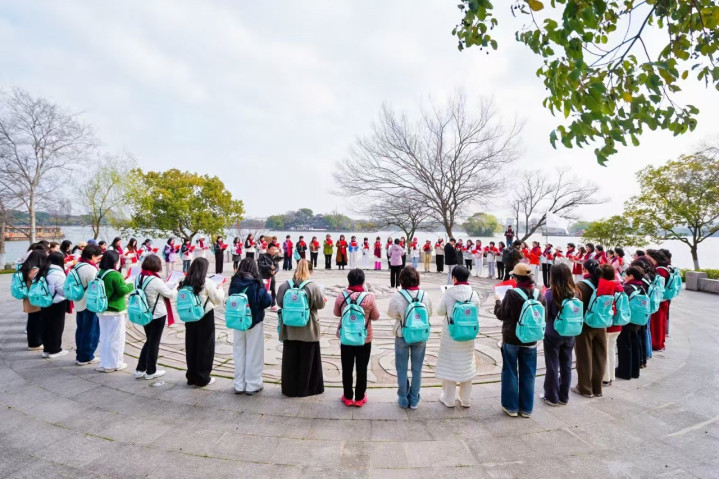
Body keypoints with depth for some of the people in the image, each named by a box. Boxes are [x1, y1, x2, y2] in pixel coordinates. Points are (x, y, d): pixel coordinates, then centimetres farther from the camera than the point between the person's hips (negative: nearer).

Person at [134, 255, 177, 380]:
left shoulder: (139, 277, -1)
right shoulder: (155, 280, -22)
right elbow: (171, 295, -14)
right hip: (157, 315, -7)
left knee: (149, 341, 20)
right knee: (154, 342, 7)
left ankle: (140, 370, 23)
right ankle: (151, 371, 19)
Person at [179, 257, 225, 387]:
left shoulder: (185, 282, -1)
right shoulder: (207, 283, -15)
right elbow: (218, 299, -9)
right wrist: (220, 289, 8)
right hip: (205, 317, -5)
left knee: (191, 346, 14)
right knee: (205, 347, 6)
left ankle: (191, 376, 25)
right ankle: (203, 378, 13)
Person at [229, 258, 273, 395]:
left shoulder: (234, 283, -6)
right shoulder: (257, 284, -16)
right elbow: (268, 301, -14)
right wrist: (262, 298, 5)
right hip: (255, 322, -3)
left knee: (239, 353, 15)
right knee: (253, 354, 8)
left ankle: (239, 385, 24)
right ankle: (252, 385, 16)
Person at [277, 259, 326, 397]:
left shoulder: (284, 286, -7)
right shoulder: (313, 287, -15)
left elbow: (280, 302, 3)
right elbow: (321, 304, -7)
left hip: (289, 329, 3)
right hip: (308, 330, -2)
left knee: (290, 359, 14)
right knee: (307, 359, 11)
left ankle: (290, 388, 25)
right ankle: (305, 388, 21)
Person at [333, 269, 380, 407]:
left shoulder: (341, 296, -12)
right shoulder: (369, 297, -17)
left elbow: (337, 313, 5)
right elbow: (375, 316, -5)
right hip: (365, 339, -1)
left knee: (347, 369, 14)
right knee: (362, 369, 13)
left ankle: (348, 397, 25)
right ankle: (359, 398, 22)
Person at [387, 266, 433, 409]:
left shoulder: (397, 296, -19)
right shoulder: (425, 295, -12)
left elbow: (391, 314, -5)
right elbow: (429, 313, 2)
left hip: (402, 337, -2)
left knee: (402, 369, 14)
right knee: (417, 369, 16)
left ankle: (403, 398, 25)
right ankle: (414, 399, 26)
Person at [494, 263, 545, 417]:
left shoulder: (512, 294, -19)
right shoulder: (538, 294, -7)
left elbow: (501, 315, -9)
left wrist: (497, 301, 7)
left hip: (511, 339, -3)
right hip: (531, 339, 4)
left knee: (510, 373, 11)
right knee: (528, 375, 14)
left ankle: (511, 407, 20)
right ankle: (526, 408, 24)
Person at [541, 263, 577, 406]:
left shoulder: (550, 293, -18)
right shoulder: (574, 292, -4)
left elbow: (544, 315, -11)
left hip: (553, 335, -4)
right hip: (569, 334, 5)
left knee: (552, 366, 8)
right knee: (566, 365, 14)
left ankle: (552, 397, 18)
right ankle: (564, 396, 26)